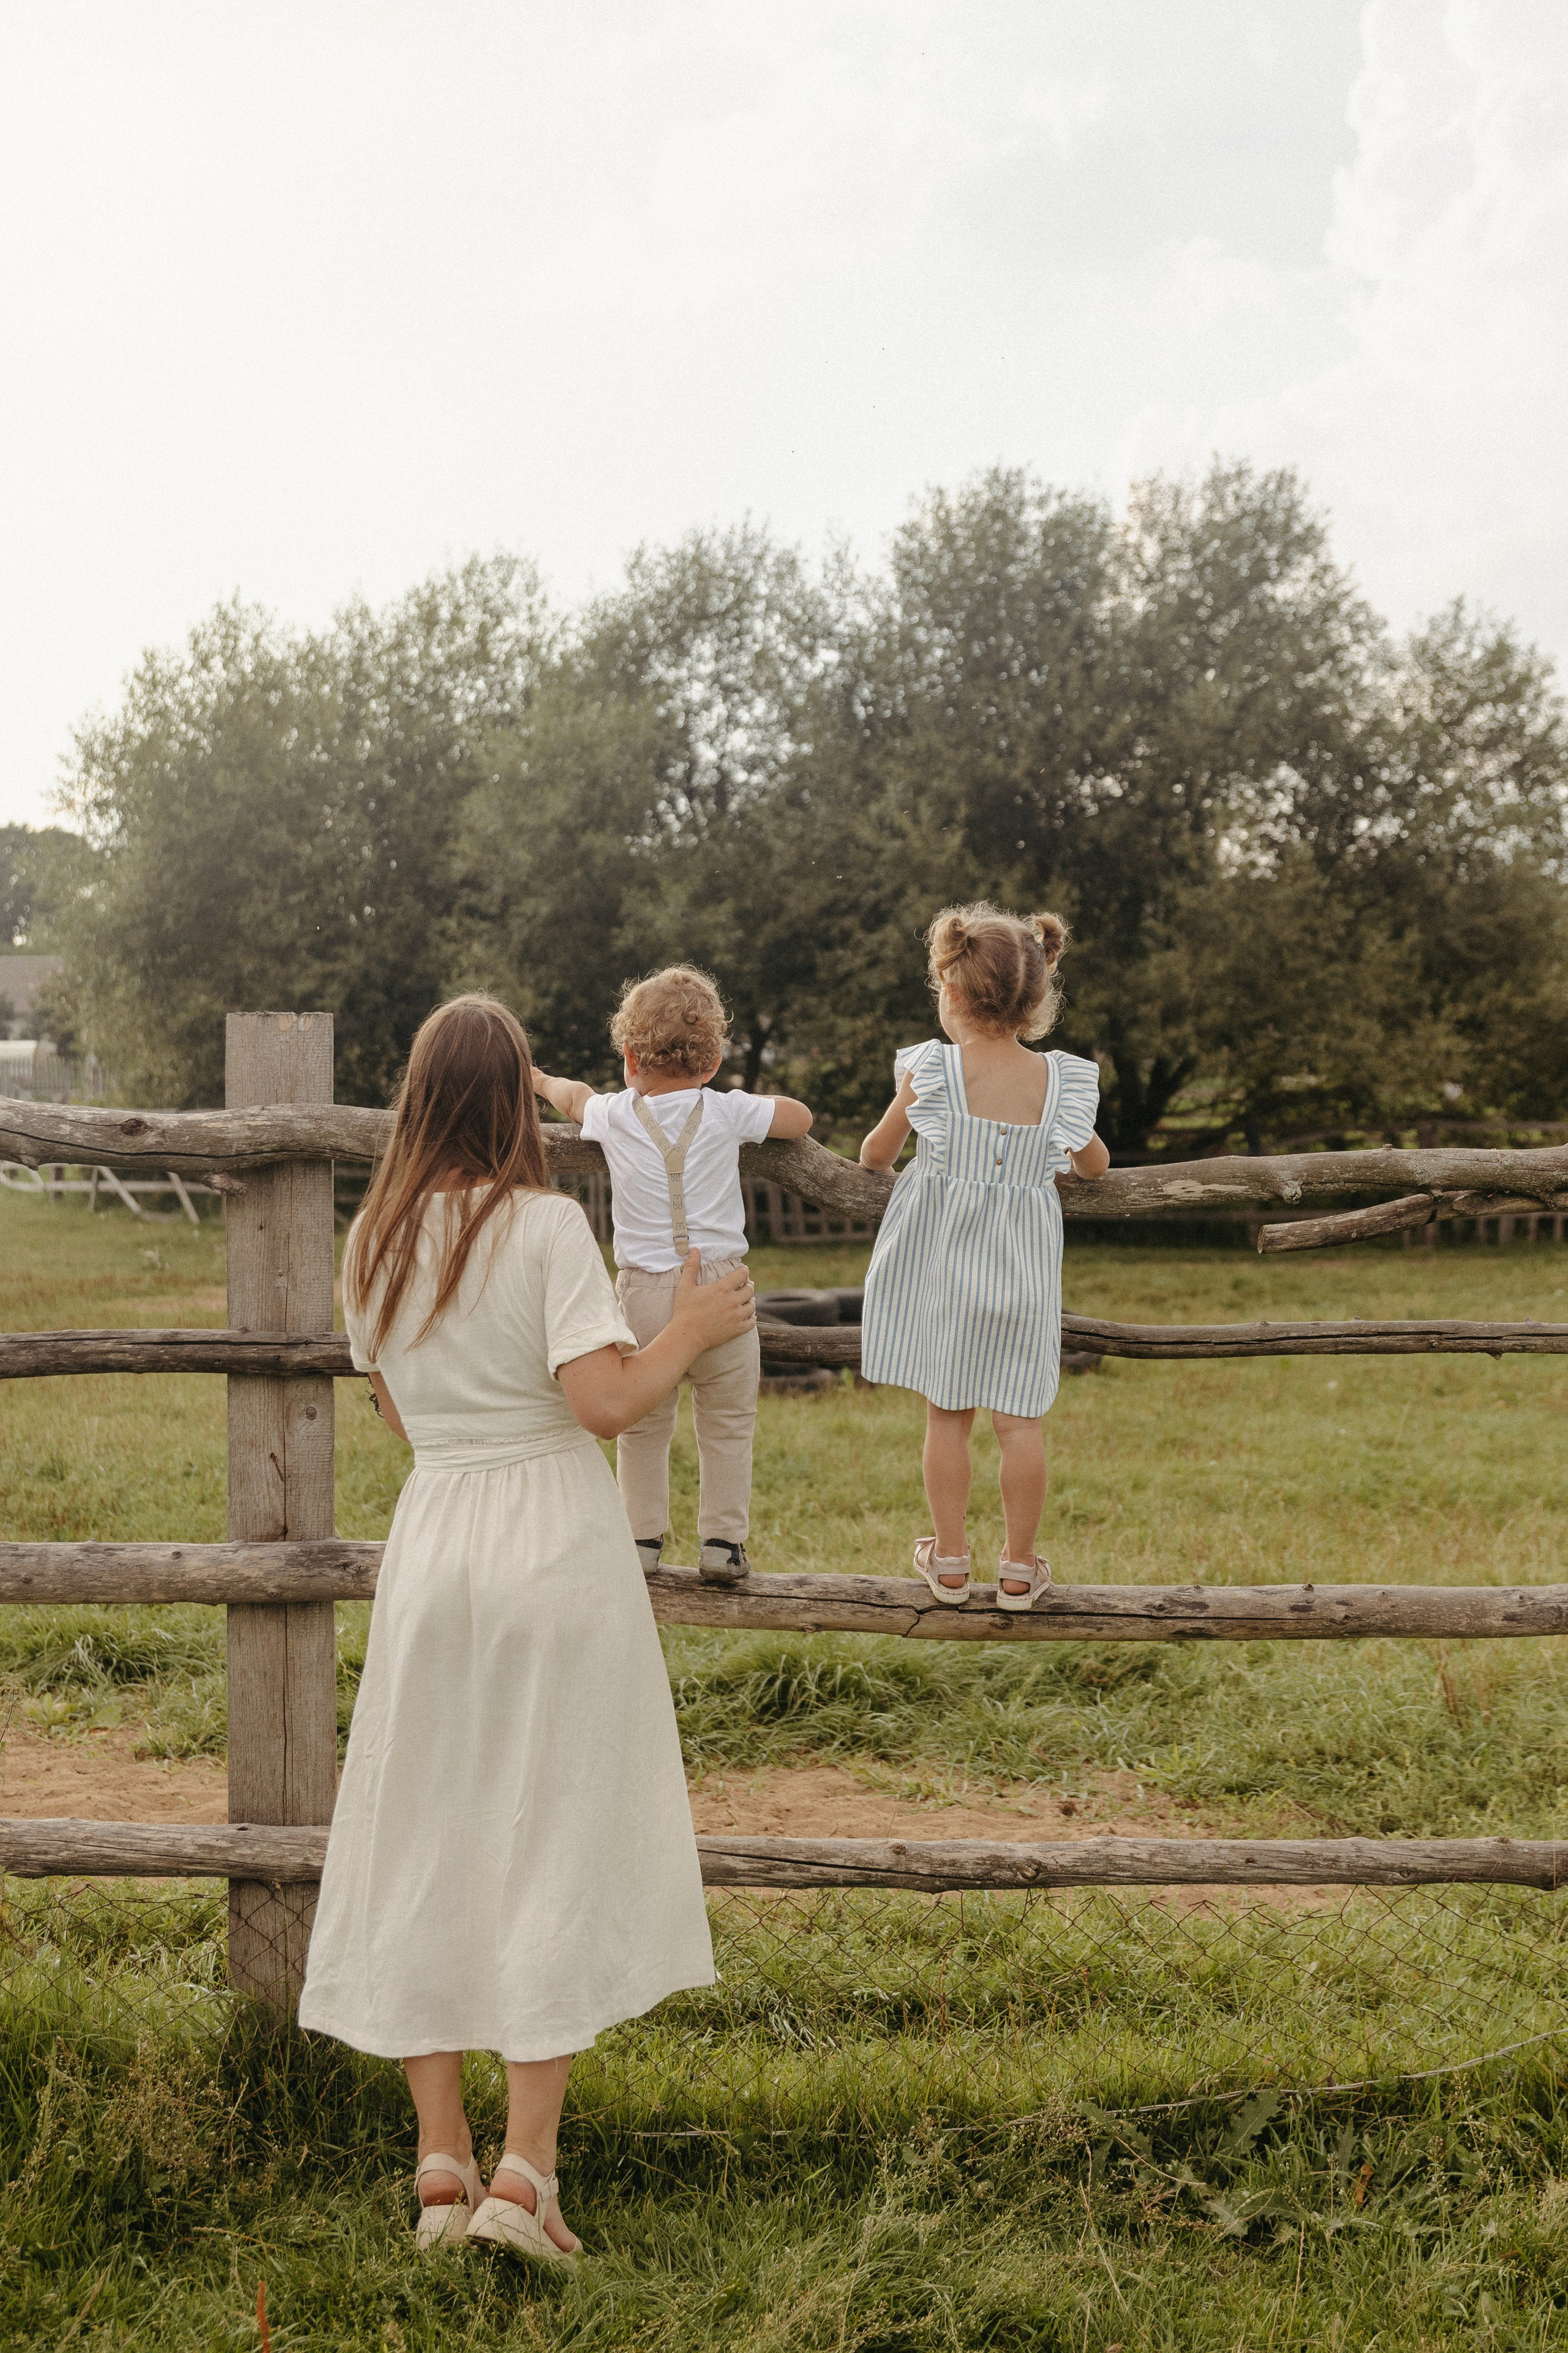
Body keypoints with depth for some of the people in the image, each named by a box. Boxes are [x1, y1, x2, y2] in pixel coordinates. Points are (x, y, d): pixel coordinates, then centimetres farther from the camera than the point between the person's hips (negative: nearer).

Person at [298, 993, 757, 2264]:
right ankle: (526, 2168, 2)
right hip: (557, 1538, -4)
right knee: (559, 1840, 4)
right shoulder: (548, 1222, -10)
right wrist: (688, 1332, -2)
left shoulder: (375, 1240, 6)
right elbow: (602, 1401, -17)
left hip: (434, 1534, 4)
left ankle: (441, 2160, 16)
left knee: (425, 1838, 11)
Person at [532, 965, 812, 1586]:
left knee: (644, 1424, 15)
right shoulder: (726, 1113, -1)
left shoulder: (614, 1115, 3)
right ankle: (722, 1541, 12)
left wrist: (541, 1080, 48)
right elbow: (801, 1119, 12)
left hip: (644, 1294, 1)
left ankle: (643, 1538, 20)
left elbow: (575, 1097, 27)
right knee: (727, 1423, 11)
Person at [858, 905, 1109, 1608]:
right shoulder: (1059, 1081, -7)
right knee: (1019, 1418, 8)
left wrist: (876, 1157, 26)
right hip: (1021, 1269, 1)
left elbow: (876, 1152, 2)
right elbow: (1095, 1166, 9)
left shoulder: (932, 1071, -12)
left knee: (946, 1413, 11)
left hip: (942, 1259, -1)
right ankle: (1019, 1568, 16)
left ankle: (950, 1561, 20)